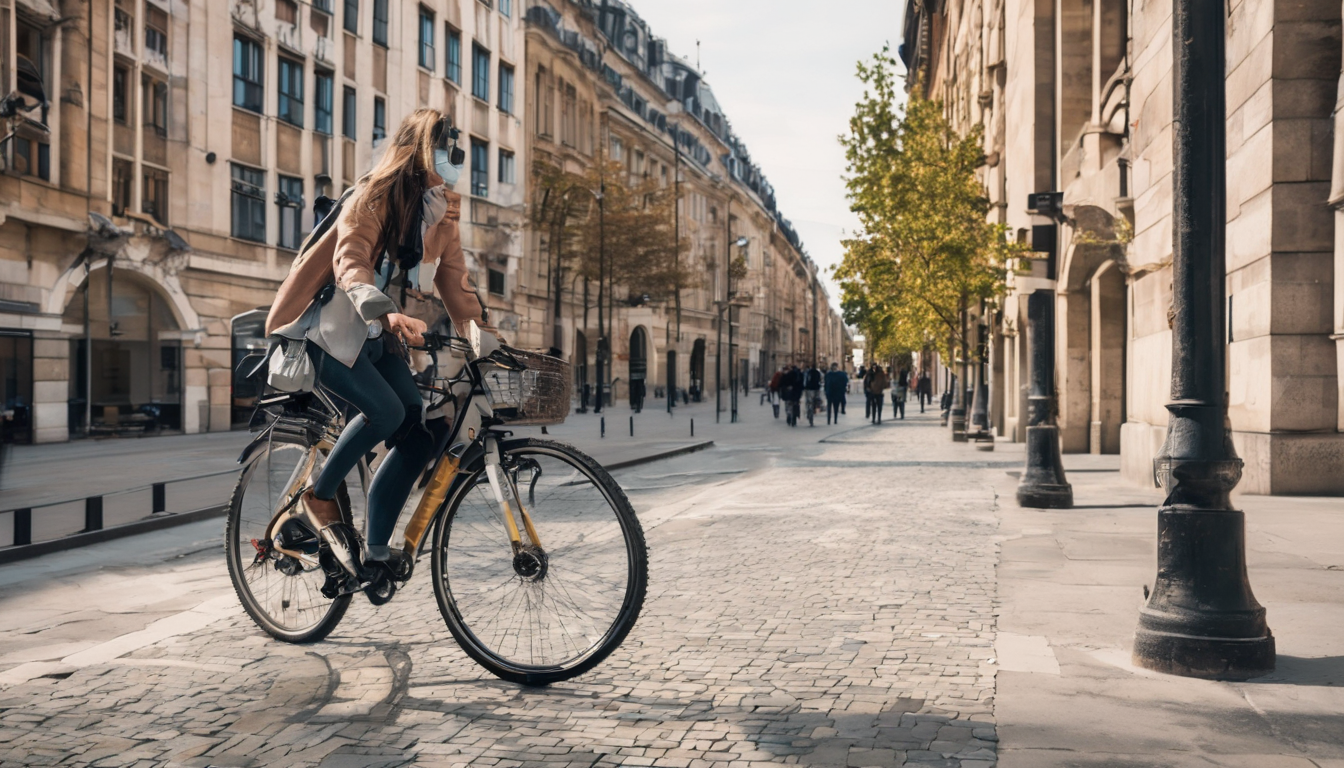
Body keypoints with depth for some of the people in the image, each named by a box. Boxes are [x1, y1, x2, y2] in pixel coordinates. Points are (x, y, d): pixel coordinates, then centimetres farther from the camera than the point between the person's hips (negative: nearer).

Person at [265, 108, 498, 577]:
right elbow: (350, 260, -30)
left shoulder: (442, 212, 8)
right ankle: (318, 499, -6)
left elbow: (454, 280, 9)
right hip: (330, 327, -7)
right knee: (386, 411, -29)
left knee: (420, 436, -10)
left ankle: (375, 550, 0)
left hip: (377, 336, 7)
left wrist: (486, 339, -3)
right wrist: (386, 312, -50)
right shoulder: (374, 196, -14)